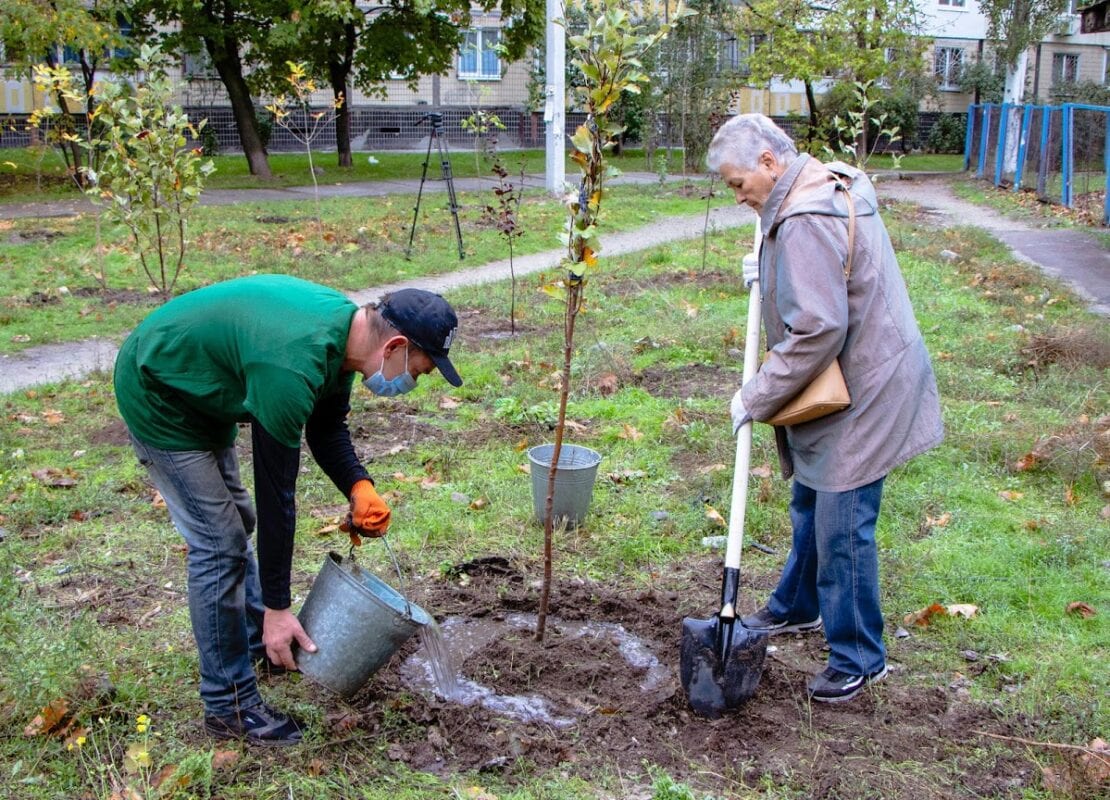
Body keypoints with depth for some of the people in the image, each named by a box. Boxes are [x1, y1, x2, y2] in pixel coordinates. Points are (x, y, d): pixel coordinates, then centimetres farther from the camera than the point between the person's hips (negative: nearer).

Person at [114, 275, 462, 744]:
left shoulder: (347, 326, -9)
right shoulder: (293, 368, -36)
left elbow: (326, 428, 5)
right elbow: (276, 492, -30)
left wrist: (360, 489, -14)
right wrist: (277, 607, -21)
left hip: (203, 389, 10)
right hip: (158, 398, -9)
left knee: (235, 521, 20)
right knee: (219, 544, -7)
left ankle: (257, 643, 38)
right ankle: (229, 706, 5)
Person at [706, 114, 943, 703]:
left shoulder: (805, 222, -26)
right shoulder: (829, 187, 8)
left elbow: (818, 330, -29)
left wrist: (757, 396, -20)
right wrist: (771, 275, 10)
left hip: (865, 392, -11)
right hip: (849, 382, 11)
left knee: (842, 525, -3)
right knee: (810, 505, 23)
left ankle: (858, 658, 12)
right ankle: (796, 607, 41)